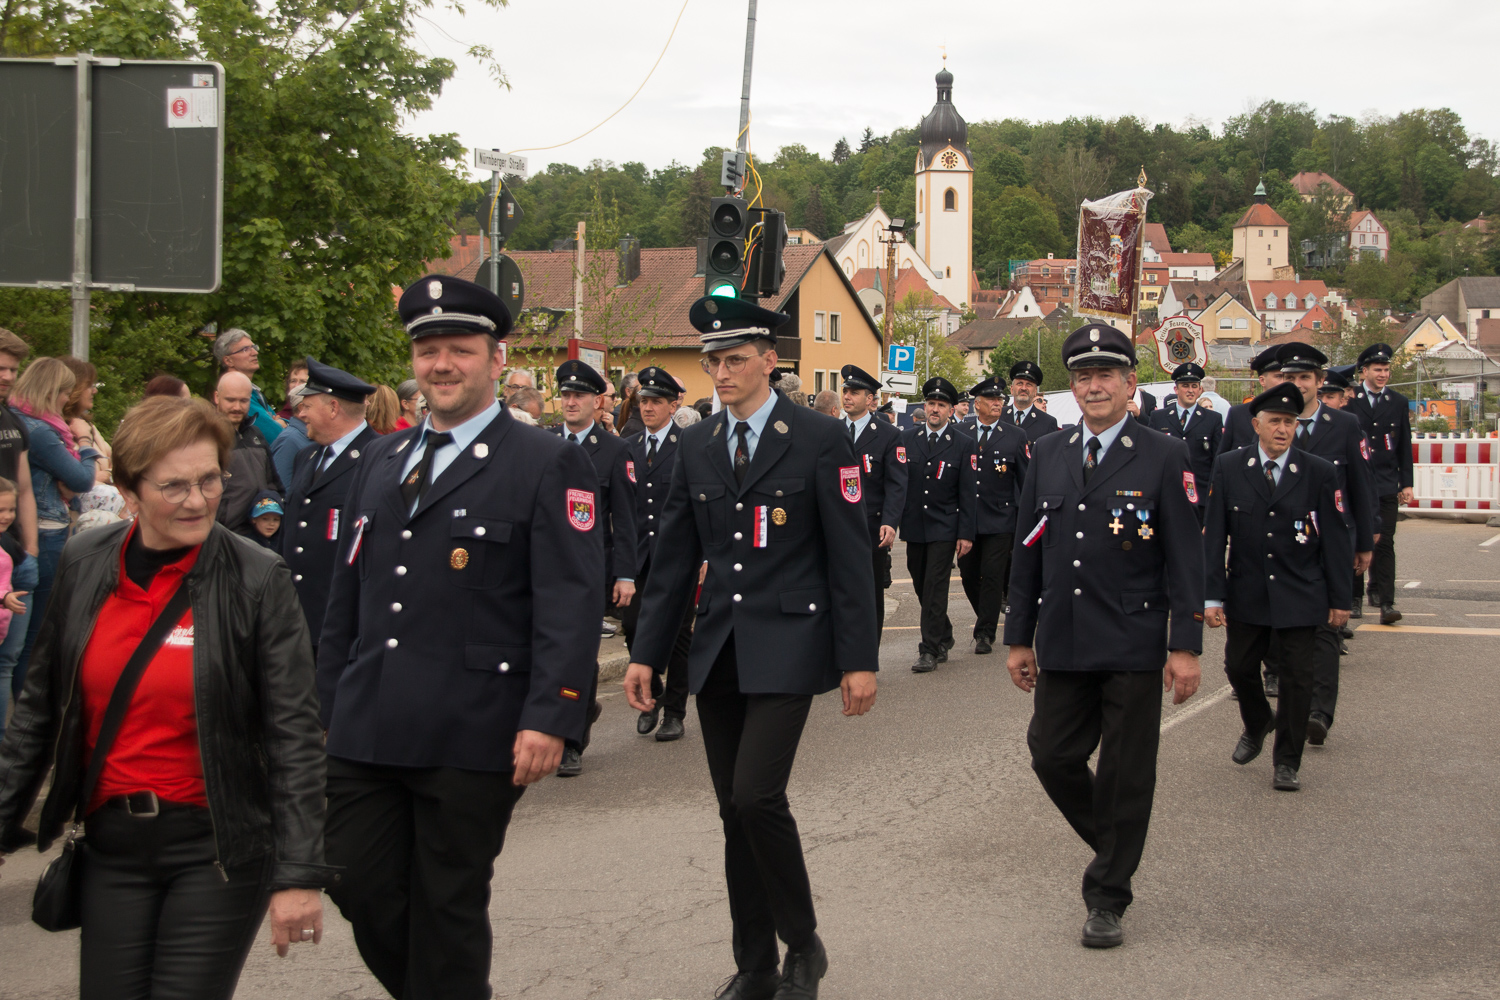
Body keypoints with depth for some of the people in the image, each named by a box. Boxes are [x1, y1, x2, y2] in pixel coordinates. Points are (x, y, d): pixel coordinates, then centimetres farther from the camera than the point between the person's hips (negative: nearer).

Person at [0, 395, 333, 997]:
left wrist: (299, 873, -13)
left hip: (217, 848, -4)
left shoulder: (257, 580, -10)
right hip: (113, 845, 4)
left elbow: (294, 736, -10)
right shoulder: (84, 564, 1)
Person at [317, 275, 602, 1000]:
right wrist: (325, 707, 17)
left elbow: (570, 605, -11)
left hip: (470, 740, -5)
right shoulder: (380, 460, 16)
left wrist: (549, 719, -19)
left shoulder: (549, 465, -3)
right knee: (361, 888, 7)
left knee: (448, 908, 4)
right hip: (366, 731, 6)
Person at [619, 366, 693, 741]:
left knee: (677, 633, 3)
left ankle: (674, 712, 15)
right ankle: (651, 694, 22)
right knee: (632, 626, -3)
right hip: (638, 555, 4)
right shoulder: (627, 449, 11)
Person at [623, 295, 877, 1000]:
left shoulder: (819, 439, -5)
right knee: (734, 812, 8)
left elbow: (849, 557, -6)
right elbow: (674, 559, 13)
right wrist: (647, 653, 8)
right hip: (717, 650, 5)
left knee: (756, 796, -16)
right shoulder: (697, 445, 9)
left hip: (786, 647, -5)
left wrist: (858, 659, -8)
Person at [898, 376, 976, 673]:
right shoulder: (906, 438, 6)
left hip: (944, 527, -4)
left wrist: (966, 534, -8)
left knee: (935, 588, -7)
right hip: (913, 526, 4)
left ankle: (930, 650, -2)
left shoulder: (965, 445, -2)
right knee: (921, 586, 11)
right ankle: (943, 635, 30)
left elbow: (968, 493, -3)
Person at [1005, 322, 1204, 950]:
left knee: (1125, 775, 3)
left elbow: (1185, 560, -6)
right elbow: (1027, 552, 12)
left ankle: (1107, 897, 15)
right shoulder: (1047, 456, 9)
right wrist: (1019, 637, 10)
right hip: (1062, 646, 4)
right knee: (1052, 757, 5)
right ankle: (1115, 845, 31)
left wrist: (1184, 647, -11)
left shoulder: (1163, 458, -3)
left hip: (1133, 648, -4)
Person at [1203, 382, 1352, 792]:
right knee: (1239, 667, 9)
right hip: (1246, 594, 1)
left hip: (1300, 596, -1)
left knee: (1297, 678, 2)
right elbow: (1214, 535, -2)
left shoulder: (1319, 473, -4)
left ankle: (1287, 762, 16)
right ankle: (1257, 724, 40)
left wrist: (1340, 598, -1)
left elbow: (1335, 539, -1)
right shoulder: (1229, 467, -2)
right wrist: (1212, 595, -7)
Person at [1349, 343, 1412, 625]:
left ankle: (1385, 602, -6)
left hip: (1385, 484, 1)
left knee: (1384, 543, -5)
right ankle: (1354, 596, 21)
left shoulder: (1399, 403, 8)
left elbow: (1405, 446, 10)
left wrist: (1406, 483, 5)